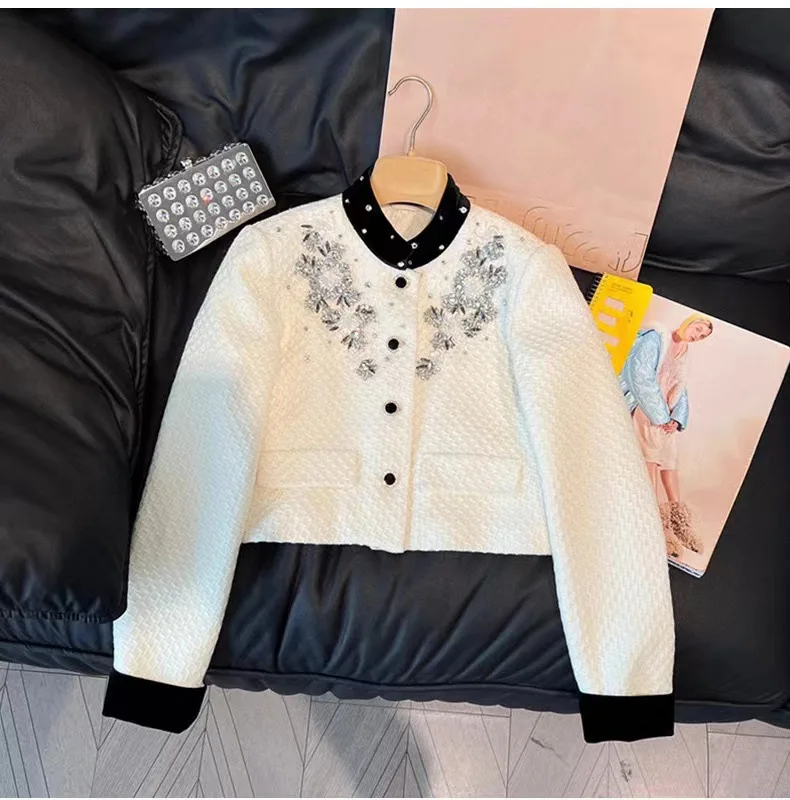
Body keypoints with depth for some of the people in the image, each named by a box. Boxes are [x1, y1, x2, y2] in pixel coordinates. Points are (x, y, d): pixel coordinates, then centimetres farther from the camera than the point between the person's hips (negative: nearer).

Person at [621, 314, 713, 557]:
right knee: (650, 462, -18)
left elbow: (681, 394, 17)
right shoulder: (655, 338, -4)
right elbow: (641, 375, -16)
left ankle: (680, 526, 9)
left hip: (665, 418, 8)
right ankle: (660, 526, -22)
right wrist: (659, 415, -16)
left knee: (669, 465, 5)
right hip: (643, 411, -8)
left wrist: (676, 419, -4)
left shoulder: (681, 357, 19)